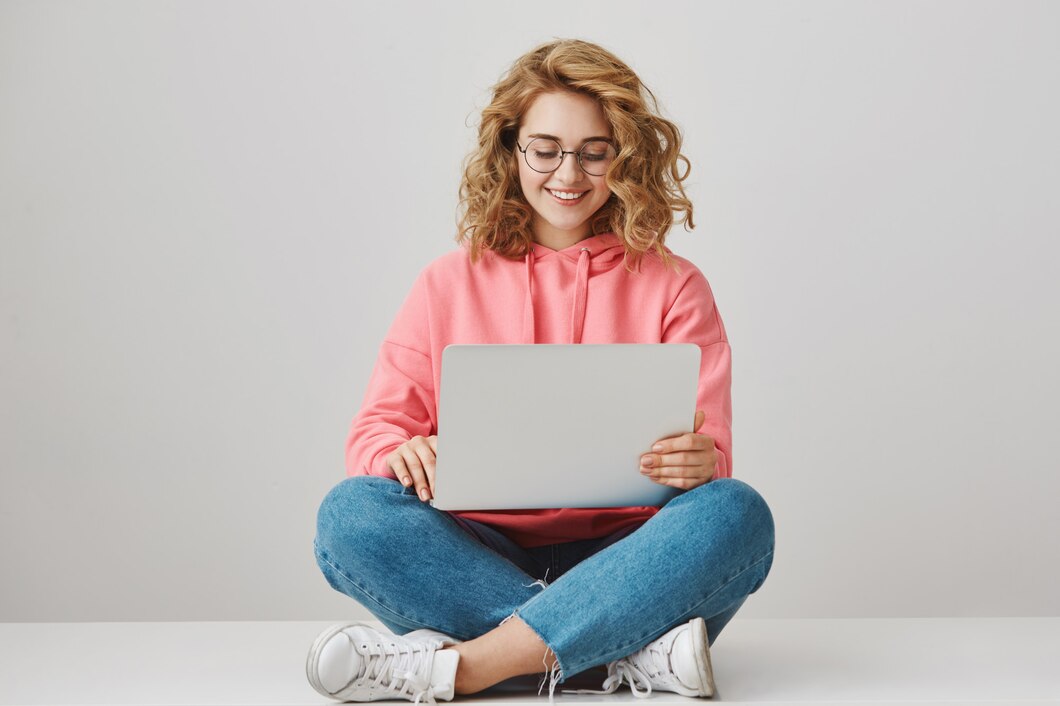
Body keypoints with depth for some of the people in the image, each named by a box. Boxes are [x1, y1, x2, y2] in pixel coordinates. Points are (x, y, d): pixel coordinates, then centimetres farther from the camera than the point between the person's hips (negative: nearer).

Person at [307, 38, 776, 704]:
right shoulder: (449, 285, 12)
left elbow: (709, 455, 3)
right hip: (480, 554, 1)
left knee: (735, 511, -30)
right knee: (351, 512, -27)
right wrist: (402, 452, -17)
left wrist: (699, 464, -23)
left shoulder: (674, 287, 9)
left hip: (622, 558, 0)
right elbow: (375, 430, 8)